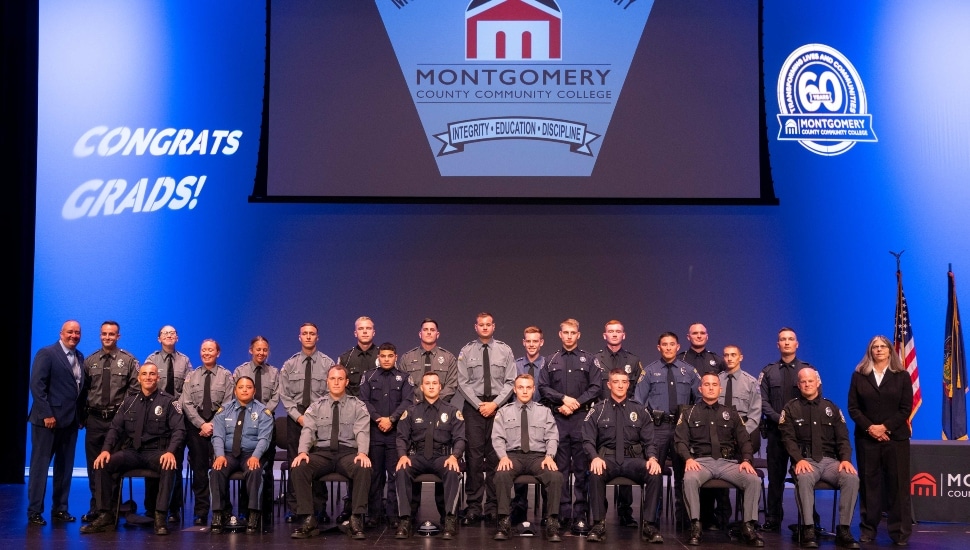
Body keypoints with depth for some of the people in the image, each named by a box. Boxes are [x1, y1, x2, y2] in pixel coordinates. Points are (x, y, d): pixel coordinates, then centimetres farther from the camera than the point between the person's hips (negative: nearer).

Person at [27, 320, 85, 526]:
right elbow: (37, 385, -13)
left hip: (70, 420, 6)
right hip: (48, 419, -6)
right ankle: (34, 511, 8)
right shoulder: (46, 353, -6)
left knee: (65, 467, 11)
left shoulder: (80, 358, 13)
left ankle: (60, 508, 19)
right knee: (40, 465, 1)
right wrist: (46, 414, -17)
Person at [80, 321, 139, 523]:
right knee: (94, 464, 7)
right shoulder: (90, 361, 7)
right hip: (94, 419, 3)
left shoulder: (128, 360, 0)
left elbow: (135, 390, -2)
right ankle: (96, 507, 16)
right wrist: (84, 414, 4)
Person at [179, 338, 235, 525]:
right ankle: (201, 512, 8)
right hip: (196, 426, 2)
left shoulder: (226, 375, 3)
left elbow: (227, 405, -3)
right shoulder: (192, 376, 9)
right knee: (198, 468, 3)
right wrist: (202, 424, -10)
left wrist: (213, 424, -12)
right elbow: (187, 403, 1)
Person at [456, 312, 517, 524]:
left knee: (496, 456, 0)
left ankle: (493, 505, 5)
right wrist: (479, 405, -7)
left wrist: (494, 404, -8)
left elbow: (510, 382, 2)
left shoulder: (505, 351, 6)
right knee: (474, 455, -5)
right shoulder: (466, 351, 6)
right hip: (473, 407, 0)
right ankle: (474, 506, -1)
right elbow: (463, 383, 2)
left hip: (498, 407, 0)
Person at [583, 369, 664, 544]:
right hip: (607, 458, -1)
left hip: (633, 458, 1)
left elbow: (649, 441, 8)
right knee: (595, 473, -35)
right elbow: (588, 440, 2)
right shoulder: (598, 410, 7)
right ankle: (599, 524, -23)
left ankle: (649, 525, -17)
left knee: (655, 474, -29)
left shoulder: (640, 410, 10)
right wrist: (595, 457, -19)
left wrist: (652, 458, -14)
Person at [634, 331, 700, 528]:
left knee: (682, 473, 7)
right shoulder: (649, 371, 5)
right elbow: (638, 400, 3)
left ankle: (682, 518, 17)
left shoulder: (689, 371, 10)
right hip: (657, 427, -2)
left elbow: (701, 399, 12)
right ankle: (651, 518, 4)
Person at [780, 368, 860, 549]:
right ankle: (808, 529, -32)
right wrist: (799, 459, -19)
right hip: (805, 460, -3)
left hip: (830, 460, 3)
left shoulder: (831, 408, 17)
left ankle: (843, 530, -20)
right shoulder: (791, 408, 8)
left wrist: (846, 459, -8)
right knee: (804, 478, -38)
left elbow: (842, 438, 11)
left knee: (851, 478, -28)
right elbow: (788, 438, -2)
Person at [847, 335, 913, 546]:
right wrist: (869, 427, -11)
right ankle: (867, 530, 8)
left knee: (897, 485, -1)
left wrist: (885, 427, -12)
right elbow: (853, 407, 2)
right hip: (866, 438, 1)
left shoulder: (902, 376, 5)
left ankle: (900, 532, 5)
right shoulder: (859, 375, 6)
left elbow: (906, 408, -1)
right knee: (869, 484, 3)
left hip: (896, 438, -1)